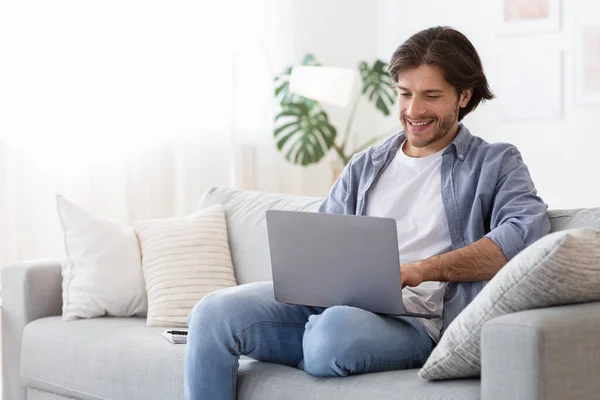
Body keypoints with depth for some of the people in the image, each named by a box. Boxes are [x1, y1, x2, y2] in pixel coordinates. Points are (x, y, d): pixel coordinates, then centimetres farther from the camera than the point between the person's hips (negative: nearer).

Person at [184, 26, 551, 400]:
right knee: (213, 313, -20)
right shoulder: (364, 168, 25)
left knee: (337, 328, -40)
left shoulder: (495, 163, 9)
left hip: (411, 317, -5)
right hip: (331, 300, 5)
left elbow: (528, 232, -11)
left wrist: (421, 270, -20)